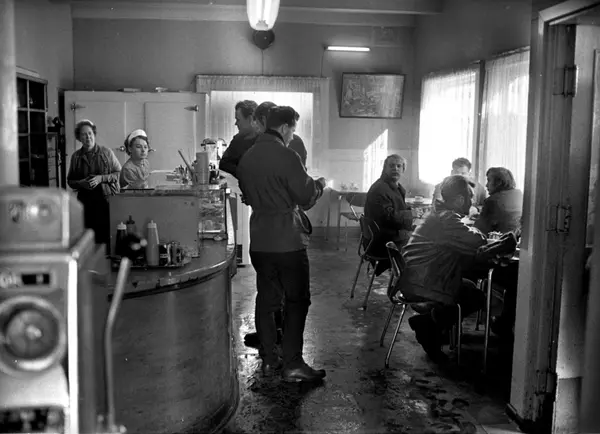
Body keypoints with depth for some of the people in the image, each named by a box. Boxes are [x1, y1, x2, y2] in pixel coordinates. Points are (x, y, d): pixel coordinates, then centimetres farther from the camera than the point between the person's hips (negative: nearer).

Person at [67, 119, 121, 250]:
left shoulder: (106, 152, 3)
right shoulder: (76, 156, 9)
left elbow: (119, 173, 4)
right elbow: (70, 180, 16)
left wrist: (101, 178, -9)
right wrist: (81, 183, -5)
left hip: (106, 199, -2)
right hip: (85, 202, 2)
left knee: (107, 236, -8)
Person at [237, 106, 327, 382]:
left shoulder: (247, 157, 8)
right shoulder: (286, 157, -15)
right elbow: (306, 197, -12)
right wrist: (319, 184, 9)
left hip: (259, 241, 7)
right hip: (287, 240, -7)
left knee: (266, 299, 13)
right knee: (296, 301, 2)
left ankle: (268, 360, 19)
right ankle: (292, 364, 3)